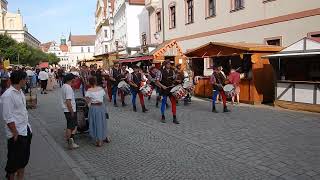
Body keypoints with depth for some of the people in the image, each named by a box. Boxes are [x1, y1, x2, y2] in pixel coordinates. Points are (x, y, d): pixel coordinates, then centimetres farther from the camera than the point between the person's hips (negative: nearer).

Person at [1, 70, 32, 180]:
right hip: (17, 134, -8)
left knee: (24, 158, 18)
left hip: (26, 131, 8)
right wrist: (16, 133, -17)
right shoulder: (8, 95, -18)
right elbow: (8, 118, -19)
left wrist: (27, 127, 14)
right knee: (14, 161, 7)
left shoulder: (20, 92, 9)